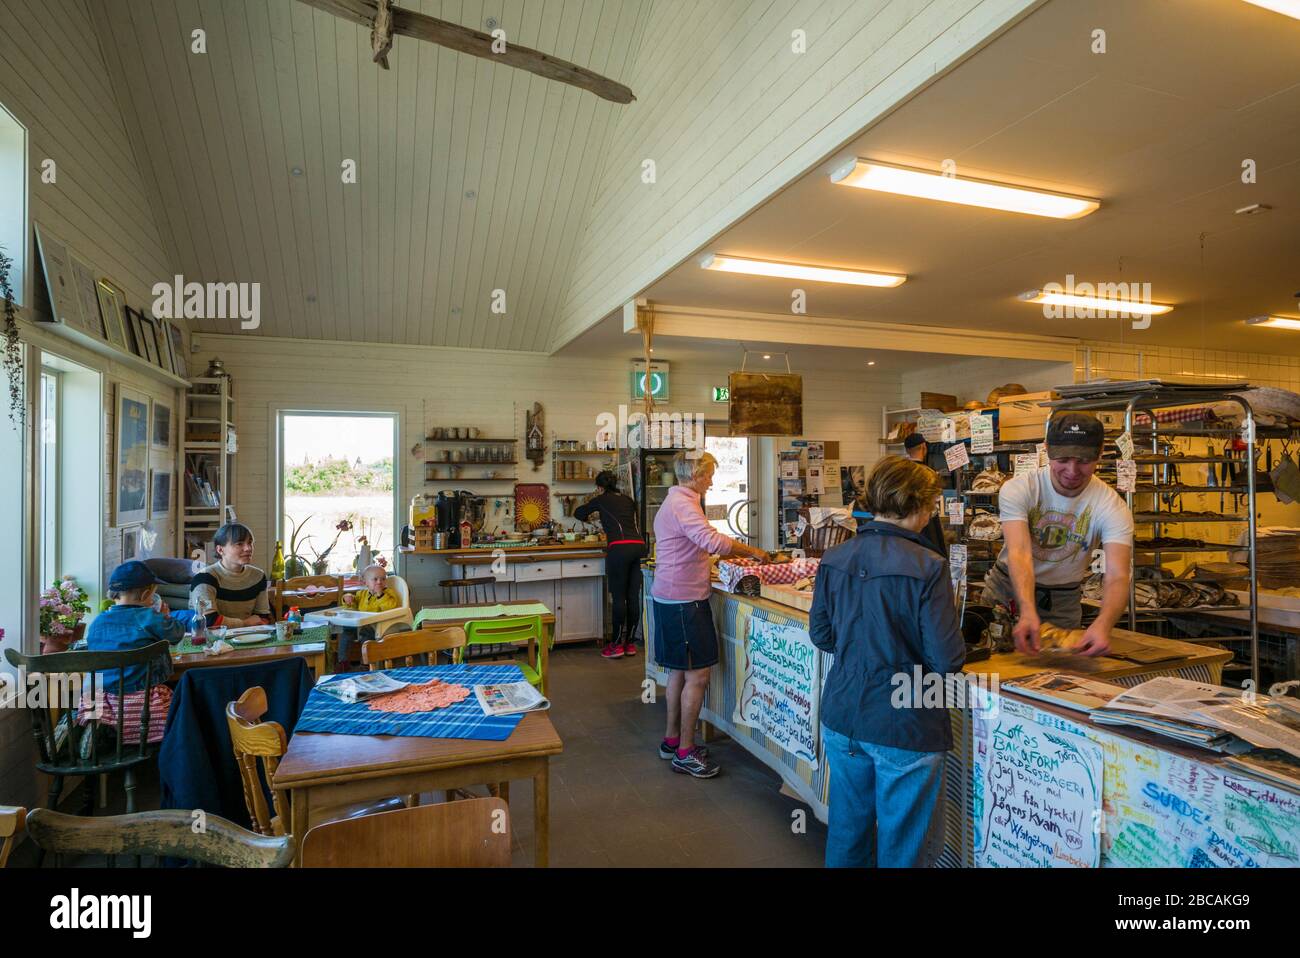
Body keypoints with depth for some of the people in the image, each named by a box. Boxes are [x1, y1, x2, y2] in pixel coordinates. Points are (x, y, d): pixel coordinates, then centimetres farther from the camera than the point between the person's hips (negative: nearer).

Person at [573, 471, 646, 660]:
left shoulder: (602, 499, 11)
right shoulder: (628, 500, 23)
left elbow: (578, 513, 24)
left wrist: (586, 517, 46)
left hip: (620, 548, -5)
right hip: (638, 545, 5)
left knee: (618, 598, 0)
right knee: (633, 597, 8)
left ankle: (616, 645, 5)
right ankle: (630, 643, 16)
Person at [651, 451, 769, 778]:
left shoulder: (673, 502, 17)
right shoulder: (684, 505, -18)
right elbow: (712, 541, -31)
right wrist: (751, 551, -18)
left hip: (670, 598, 11)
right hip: (684, 601, -11)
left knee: (680, 671, 17)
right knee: (697, 675, -4)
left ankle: (672, 740, 28)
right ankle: (685, 752, 6)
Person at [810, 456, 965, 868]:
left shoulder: (833, 560, -3)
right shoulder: (927, 567, -20)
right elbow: (948, 660, -17)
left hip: (842, 718, 5)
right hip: (904, 729, -5)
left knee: (847, 834, 22)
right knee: (903, 848, 15)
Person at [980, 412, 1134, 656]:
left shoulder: (1112, 507, -19)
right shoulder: (1017, 489, -22)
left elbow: (1117, 576, -31)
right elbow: (1019, 553, -34)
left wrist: (1103, 624, -53)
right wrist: (1027, 612, -52)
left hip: (1064, 599, 1)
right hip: (1007, 588, -1)